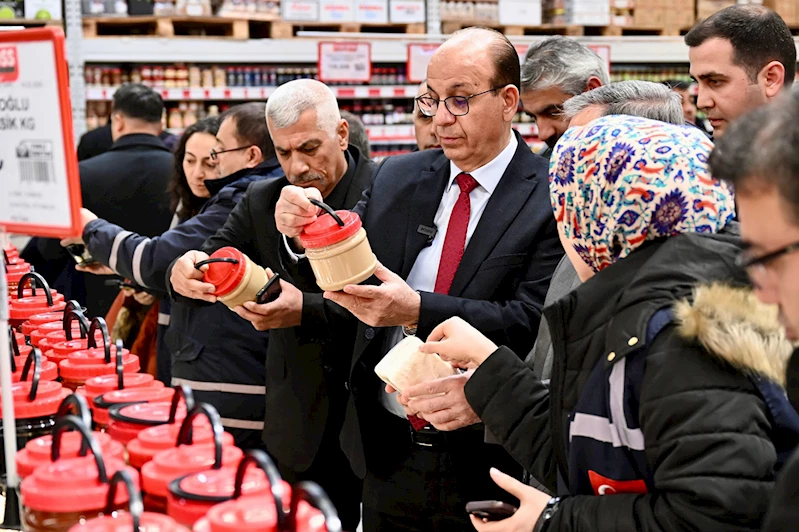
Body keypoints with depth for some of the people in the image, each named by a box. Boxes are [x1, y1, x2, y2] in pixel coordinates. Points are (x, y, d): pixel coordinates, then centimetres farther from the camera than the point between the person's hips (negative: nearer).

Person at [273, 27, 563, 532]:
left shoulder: (551, 197, -12)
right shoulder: (398, 178, 5)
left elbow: (531, 321, -19)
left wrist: (417, 310, -30)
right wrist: (306, 232, -13)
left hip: (484, 468, -4)